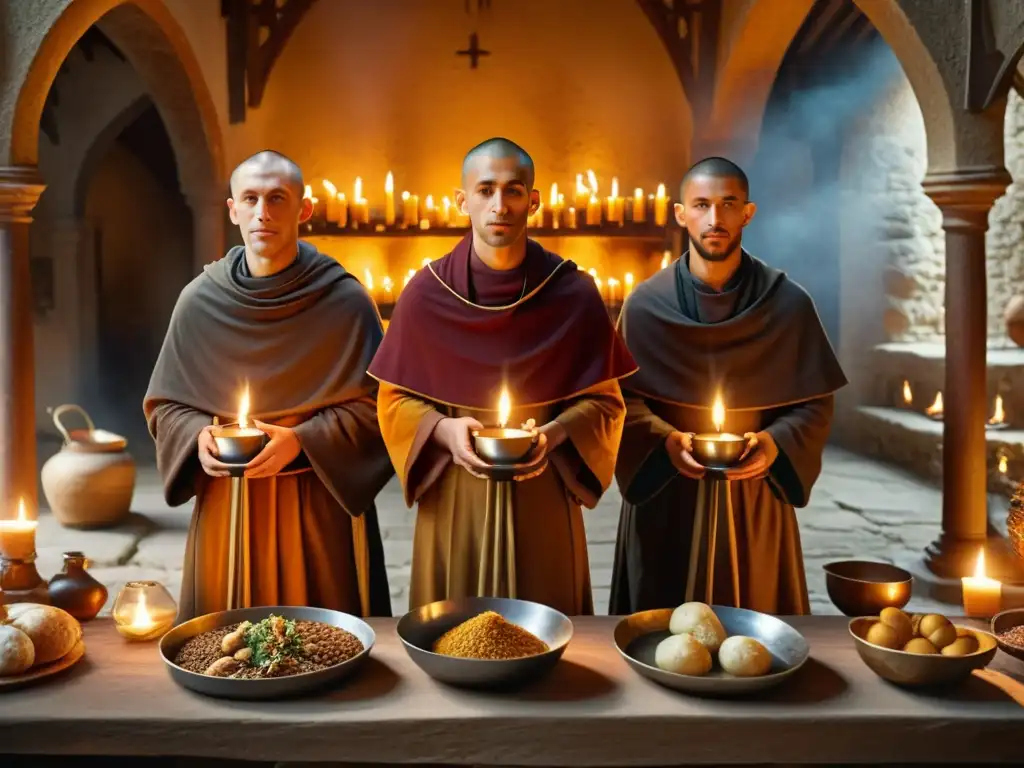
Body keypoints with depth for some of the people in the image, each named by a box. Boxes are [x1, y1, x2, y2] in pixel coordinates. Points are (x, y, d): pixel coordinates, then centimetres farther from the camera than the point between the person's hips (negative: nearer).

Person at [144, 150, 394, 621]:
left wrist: (301, 439, -17)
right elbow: (165, 403, 9)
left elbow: (372, 405, -5)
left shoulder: (345, 301, -7)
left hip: (317, 504, -2)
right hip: (225, 504, 2)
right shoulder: (199, 300, 1)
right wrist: (198, 435, -10)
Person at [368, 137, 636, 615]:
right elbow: (395, 400, 2)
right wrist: (444, 429, -16)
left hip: (542, 497, 0)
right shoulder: (425, 293, -6)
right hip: (454, 497, 0)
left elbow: (604, 400, 0)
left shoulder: (574, 294, -7)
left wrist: (557, 433, -18)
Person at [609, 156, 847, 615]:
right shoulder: (644, 306, -6)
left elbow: (815, 403, 0)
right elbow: (622, 398, -2)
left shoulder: (789, 305, -6)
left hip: (755, 495, 1)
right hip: (665, 494, 0)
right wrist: (664, 440, -19)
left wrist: (775, 442, -18)